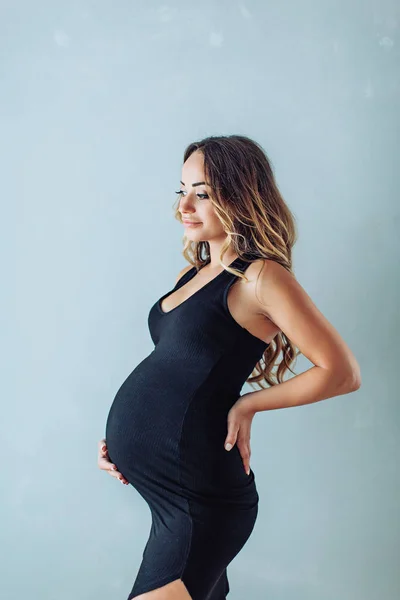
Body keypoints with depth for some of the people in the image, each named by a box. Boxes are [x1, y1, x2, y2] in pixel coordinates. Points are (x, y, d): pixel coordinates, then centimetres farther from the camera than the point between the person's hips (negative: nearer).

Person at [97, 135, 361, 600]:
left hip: (196, 498, -7)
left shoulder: (260, 276, -11)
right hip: (151, 475, 7)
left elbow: (342, 372, -11)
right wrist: (121, 435, 7)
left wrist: (248, 405, -8)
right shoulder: (192, 274, 11)